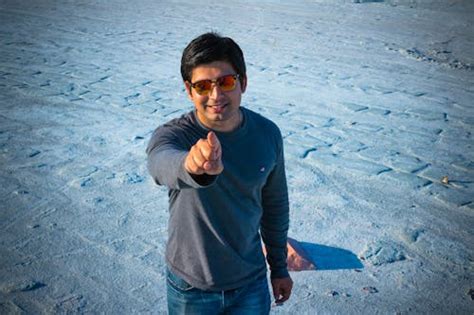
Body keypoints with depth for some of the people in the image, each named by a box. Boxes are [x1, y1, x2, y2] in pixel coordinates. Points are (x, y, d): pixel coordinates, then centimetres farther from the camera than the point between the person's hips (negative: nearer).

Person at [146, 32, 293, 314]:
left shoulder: (267, 134, -10)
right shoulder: (172, 135, -21)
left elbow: (275, 203, 3)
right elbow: (162, 163, -45)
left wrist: (279, 266, 10)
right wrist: (192, 166, -69)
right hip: (190, 289, -1)